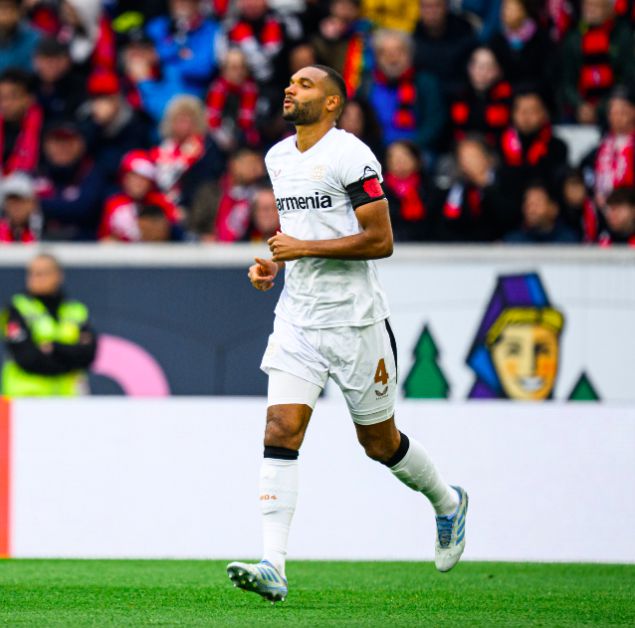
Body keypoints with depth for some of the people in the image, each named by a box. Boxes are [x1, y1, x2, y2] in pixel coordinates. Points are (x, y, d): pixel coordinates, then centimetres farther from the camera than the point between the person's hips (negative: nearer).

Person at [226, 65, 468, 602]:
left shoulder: (350, 156, -13)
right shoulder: (277, 158, 11)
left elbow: (380, 240, -16)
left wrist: (306, 248, -19)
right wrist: (273, 263, 8)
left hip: (355, 321, -6)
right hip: (298, 320, 6)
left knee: (380, 443, 8)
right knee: (280, 433, -11)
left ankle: (448, 502, 39)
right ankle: (273, 567, -18)